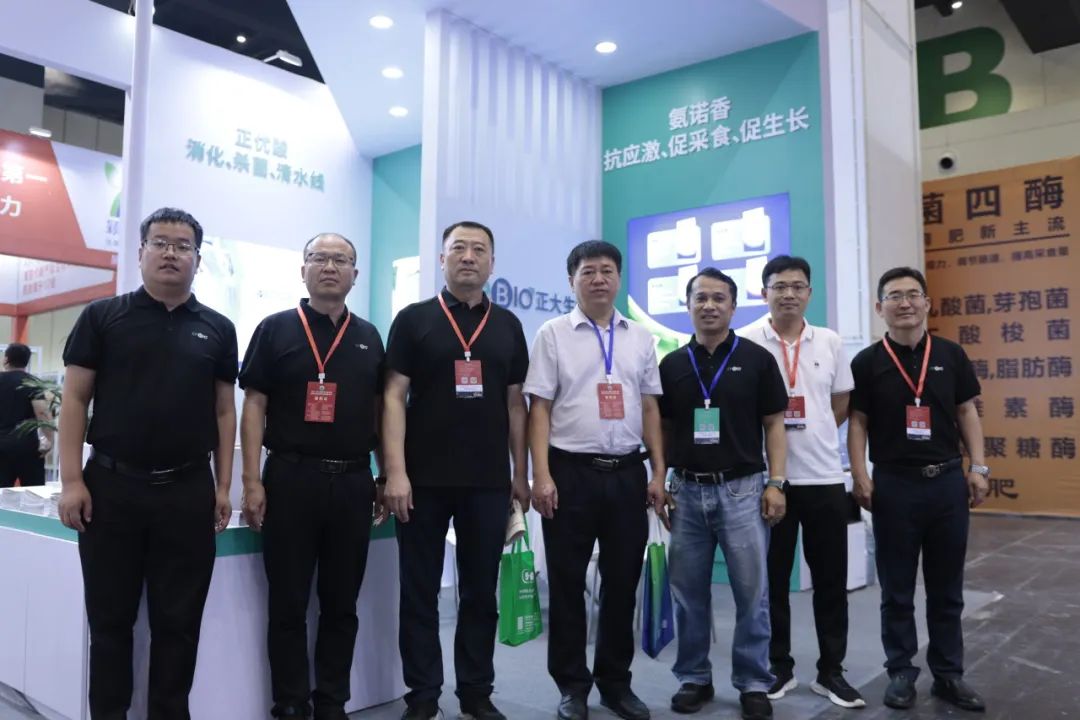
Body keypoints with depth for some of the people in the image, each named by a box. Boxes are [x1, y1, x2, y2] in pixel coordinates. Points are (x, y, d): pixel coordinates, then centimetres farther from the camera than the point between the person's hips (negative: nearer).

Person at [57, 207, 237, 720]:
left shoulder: (217, 329, 7)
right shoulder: (102, 317, 2)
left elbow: (224, 411, 8)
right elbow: (75, 400, 1)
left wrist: (223, 487, 2)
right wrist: (72, 480, -7)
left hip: (188, 492, 1)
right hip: (110, 486, -1)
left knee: (178, 621, 9)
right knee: (110, 618, 10)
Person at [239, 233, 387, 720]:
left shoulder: (369, 337, 11)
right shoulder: (275, 329, 2)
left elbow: (380, 411, 12)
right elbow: (253, 406, -2)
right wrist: (252, 481, -9)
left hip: (353, 482, 3)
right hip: (290, 478, -2)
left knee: (341, 605, 11)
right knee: (288, 605, 6)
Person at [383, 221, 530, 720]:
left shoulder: (508, 326, 9)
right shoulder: (413, 319, 1)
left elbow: (515, 402, 11)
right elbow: (394, 397, -4)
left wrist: (520, 473, 7)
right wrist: (395, 471, -12)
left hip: (489, 481, 3)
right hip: (423, 479, -2)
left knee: (481, 592, 12)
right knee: (419, 593, 7)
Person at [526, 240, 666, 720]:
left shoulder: (640, 337, 10)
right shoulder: (553, 333, 0)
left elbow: (650, 409, 12)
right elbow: (539, 409, -4)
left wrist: (658, 473, 7)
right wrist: (542, 476, -11)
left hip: (627, 473, 3)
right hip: (571, 472, -3)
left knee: (623, 582, 12)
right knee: (567, 585, 7)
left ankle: (616, 681, 29)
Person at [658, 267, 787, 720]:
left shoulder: (757, 359, 0)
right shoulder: (671, 365, 6)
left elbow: (773, 425, 1)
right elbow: (663, 429, 10)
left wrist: (776, 482, -6)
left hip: (742, 488, -2)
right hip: (687, 490, 2)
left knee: (751, 591, 4)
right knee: (689, 592, 9)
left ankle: (754, 682, 19)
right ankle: (694, 678, 24)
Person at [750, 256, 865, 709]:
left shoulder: (830, 342, 5)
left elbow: (842, 404, 13)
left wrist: (812, 435, 4)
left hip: (825, 477, 3)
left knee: (831, 580, 9)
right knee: (772, 579, 8)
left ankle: (830, 671, 23)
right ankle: (779, 667, 23)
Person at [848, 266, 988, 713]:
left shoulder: (951, 355, 5)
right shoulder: (867, 362, -2)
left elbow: (967, 413, 9)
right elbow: (857, 422, -1)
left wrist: (977, 467, 2)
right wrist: (860, 477, -8)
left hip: (948, 480, 2)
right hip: (894, 484, -2)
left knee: (947, 588, 12)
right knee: (897, 591, 8)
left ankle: (948, 674, 25)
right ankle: (901, 673, 20)